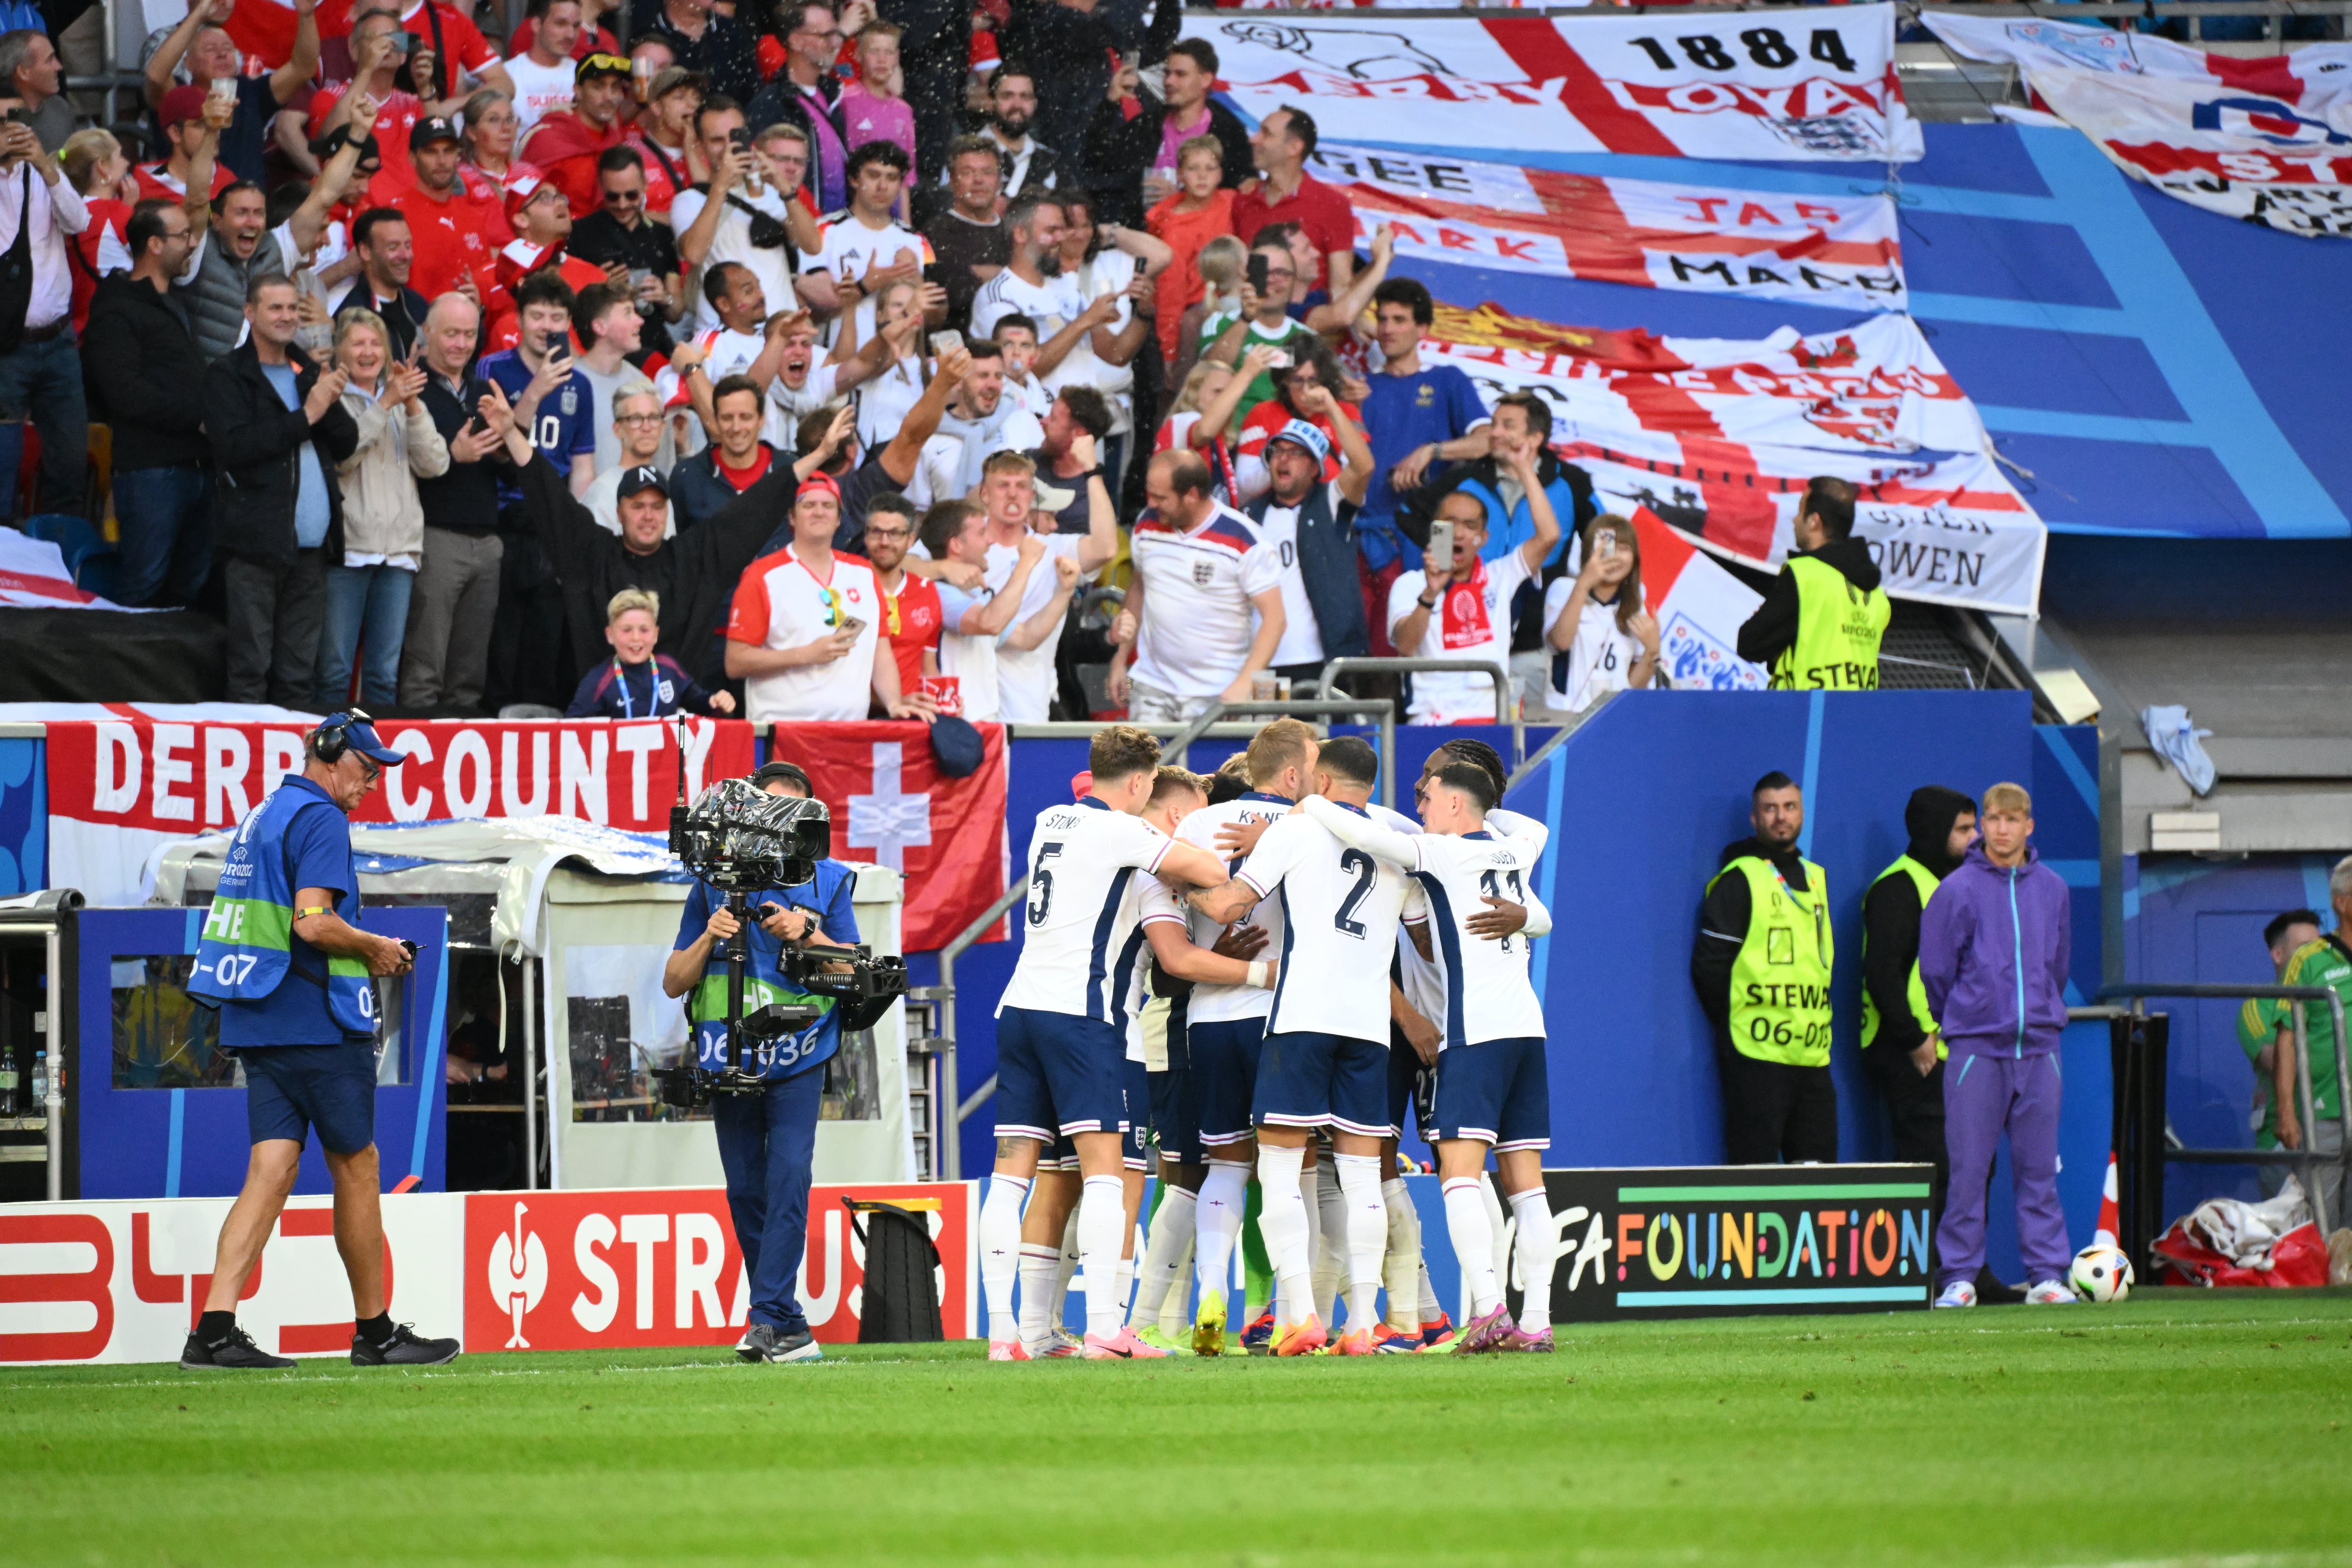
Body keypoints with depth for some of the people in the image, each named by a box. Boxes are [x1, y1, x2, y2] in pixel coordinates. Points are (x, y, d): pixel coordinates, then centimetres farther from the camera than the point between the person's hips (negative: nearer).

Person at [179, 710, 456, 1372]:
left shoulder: (262, 816, 19)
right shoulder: (320, 820, -10)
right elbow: (313, 921, -22)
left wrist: (362, 952, 18)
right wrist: (375, 948, -6)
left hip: (256, 1021, 8)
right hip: (317, 1024, -8)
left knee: (272, 1169, 1)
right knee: (357, 1169, 3)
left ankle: (214, 1329, -11)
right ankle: (375, 1332, 9)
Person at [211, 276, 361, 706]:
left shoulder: (310, 373, 19)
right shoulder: (226, 376, 1)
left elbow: (348, 444, 13)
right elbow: (236, 446, -14)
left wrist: (331, 405, -7)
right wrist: (305, 416, -12)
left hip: (310, 544, 6)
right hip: (257, 543, -6)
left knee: (299, 675, 6)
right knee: (251, 670, -7)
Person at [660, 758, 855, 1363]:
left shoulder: (827, 881, 8)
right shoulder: (715, 881, 10)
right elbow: (673, 982, 11)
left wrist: (806, 934, -11)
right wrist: (710, 938, -7)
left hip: (797, 1057, -2)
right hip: (729, 1056, 2)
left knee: (788, 1177, -16)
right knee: (745, 1190, 3)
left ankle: (771, 1316, -19)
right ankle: (782, 1323, 12)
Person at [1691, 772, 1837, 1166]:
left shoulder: (1816, 878, 18)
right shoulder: (1739, 879, -2)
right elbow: (1709, 966, -6)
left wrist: (1817, 1024, 13)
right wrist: (1736, 1026, -5)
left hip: (1813, 1056, 7)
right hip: (1757, 1056, -7)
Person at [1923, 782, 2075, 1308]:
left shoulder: (2052, 890, 9)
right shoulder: (1957, 890, -3)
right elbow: (1935, 970, 3)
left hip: (2038, 1043, 3)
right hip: (1977, 1045, -3)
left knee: (2039, 1166, 4)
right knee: (1969, 1168, -4)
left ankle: (2047, 1274, 7)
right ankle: (1959, 1277, 1)